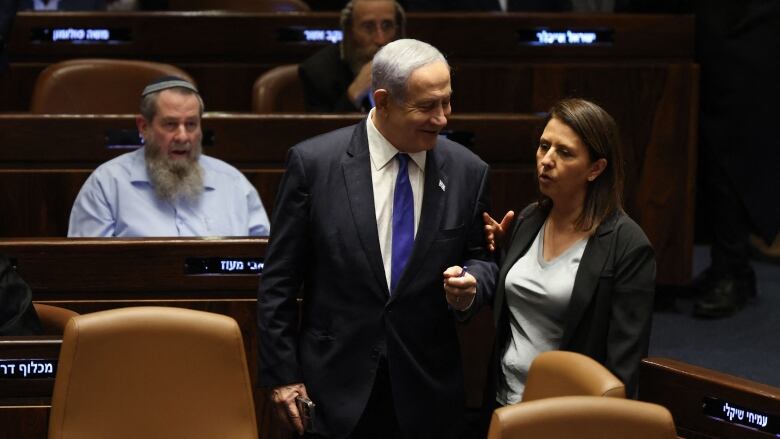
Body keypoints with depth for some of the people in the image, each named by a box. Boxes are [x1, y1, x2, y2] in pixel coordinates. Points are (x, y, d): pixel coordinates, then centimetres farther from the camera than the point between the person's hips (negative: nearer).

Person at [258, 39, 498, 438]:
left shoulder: (467, 172, 0)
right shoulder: (313, 162, -7)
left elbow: (481, 259, 13)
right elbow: (279, 281, -2)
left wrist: (470, 285, -10)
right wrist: (282, 374, -4)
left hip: (425, 392, 2)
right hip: (336, 388, -2)